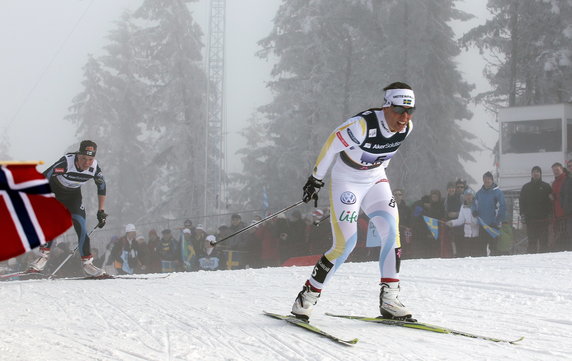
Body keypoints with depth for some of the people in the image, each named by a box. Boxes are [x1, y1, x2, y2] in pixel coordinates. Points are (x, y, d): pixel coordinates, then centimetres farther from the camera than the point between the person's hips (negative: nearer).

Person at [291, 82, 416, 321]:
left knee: (391, 231, -14)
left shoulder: (407, 127, -12)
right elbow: (332, 144, -17)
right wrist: (316, 178, -6)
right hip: (346, 182, -6)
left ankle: (389, 300, -8)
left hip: (375, 180, 6)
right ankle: (307, 297, 2)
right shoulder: (362, 125, -32)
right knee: (345, 244, -13)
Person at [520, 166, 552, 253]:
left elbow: (551, 200, 6)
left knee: (543, 240, -3)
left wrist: (550, 214, -5)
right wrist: (522, 214, -2)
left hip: (543, 218, -1)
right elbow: (521, 202, 10)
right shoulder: (526, 187, 13)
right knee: (532, 241, -1)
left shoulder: (546, 186, 9)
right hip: (530, 218, 1)